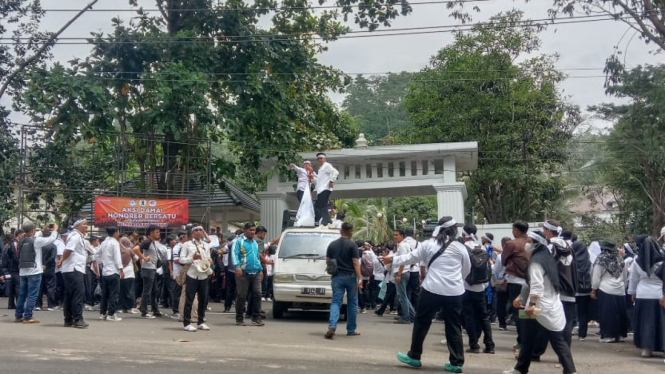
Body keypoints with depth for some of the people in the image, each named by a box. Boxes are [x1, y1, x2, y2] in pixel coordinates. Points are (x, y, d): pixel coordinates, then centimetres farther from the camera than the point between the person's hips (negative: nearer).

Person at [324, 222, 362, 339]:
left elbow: (327, 261, 11)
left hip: (337, 277, 3)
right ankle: (351, 330, 18)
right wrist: (360, 278, -13)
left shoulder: (332, 244, 5)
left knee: (336, 302, 1)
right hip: (350, 276, -2)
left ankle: (332, 326, -21)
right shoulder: (352, 245, -7)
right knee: (352, 303, 11)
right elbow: (356, 263, -13)